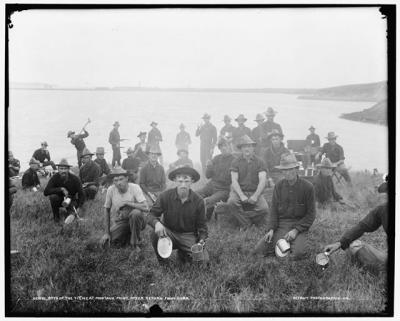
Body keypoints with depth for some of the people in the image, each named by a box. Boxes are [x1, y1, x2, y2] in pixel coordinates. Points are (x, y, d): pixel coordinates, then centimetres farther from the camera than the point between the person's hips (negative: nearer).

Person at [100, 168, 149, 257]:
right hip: (120, 222, 3)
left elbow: (145, 208, -29)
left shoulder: (134, 188, -18)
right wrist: (107, 232, 0)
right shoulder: (111, 190, -10)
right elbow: (107, 210, 2)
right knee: (104, 242, -15)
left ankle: (135, 244, -15)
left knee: (136, 213, -36)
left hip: (136, 220, -3)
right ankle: (128, 237, 14)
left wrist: (126, 202, -30)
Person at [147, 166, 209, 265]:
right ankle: (162, 264, -5)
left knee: (204, 258, -21)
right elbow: (151, 215, -9)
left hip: (189, 236, 1)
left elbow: (201, 225, 2)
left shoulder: (198, 201, -6)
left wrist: (202, 240, -17)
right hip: (169, 233, -1)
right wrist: (157, 223, -34)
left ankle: (182, 253, 14)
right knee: (155, 233, -33)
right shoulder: (165, 196, -10)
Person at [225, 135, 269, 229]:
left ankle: (242, 218, -2)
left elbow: (262, 181, -5)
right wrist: (241, 196, -20)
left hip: (255, 192, 1)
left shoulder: (260, 162, 5)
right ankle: (246, 225, -13)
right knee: (232, 202, -33)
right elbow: (234, 181, -5)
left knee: (264, 208, -26)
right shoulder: (236, 162, 4)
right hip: (239, 191, 0)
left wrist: (255, 196, -21)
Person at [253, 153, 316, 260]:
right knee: (258, 250, -14)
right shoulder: (279, 186, 4)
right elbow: (274, 211, 9)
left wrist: (296, 230, -16)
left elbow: (310, 215, -4)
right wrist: (271, 229, -8)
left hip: (300, 225, -3)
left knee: (298, 254, -30)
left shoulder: (307, 187, -6)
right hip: (280, 225, 3)